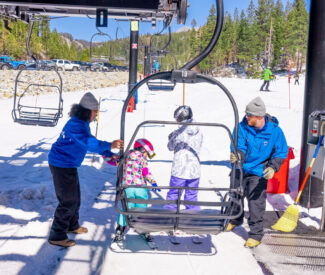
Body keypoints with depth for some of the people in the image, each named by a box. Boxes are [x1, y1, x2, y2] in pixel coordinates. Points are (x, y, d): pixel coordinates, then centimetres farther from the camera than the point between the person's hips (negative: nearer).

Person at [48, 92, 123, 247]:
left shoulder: (82, 123, 9)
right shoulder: (75, 124, -24)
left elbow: (91, 141, 16)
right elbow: (88, 143, -37)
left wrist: (109, 154, 9)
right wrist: (109, 145, -45)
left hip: (68, 165, 10)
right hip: (61, 165, -10)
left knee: (75, 196, 21)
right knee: (68, 201, -5)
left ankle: (72, 225, 39)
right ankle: (57, 236, 6)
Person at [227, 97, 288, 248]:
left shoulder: (274, 130, -17)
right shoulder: (242, 127, -15)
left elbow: (281, 152, -6)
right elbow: (240, 147, -18)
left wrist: (272, 167, -21)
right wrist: (237, 155, -42)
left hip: (259, 173, -3)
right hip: (241, 169, 3)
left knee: (256, 202, -5)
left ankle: (256, 234, 14)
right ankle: (235, 219, 49)